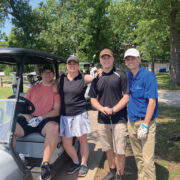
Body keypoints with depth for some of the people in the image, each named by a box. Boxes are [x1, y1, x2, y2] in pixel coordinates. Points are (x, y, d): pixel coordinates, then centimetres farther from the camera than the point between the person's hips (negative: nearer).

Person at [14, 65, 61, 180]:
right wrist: (28, 116, -6)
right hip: (30, 119, 4)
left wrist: (41, 118, -15)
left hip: (47, 119, -4)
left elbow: (56, 110, -2)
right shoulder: (33, 88, 19)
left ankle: (45, 164, -29)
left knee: (53, 128, -37)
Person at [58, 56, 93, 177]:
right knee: (66, 143, 9)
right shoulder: (61, 79, 8)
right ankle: (76, 163, 35)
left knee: (83, 140, 10)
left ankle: (84, 164, 33)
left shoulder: (84, 78, -2)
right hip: (65, 115, 4)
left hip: (79, 114, -3)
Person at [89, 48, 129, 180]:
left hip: (119, 119, -4)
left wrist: (113, 110, -16)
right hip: (103, 120, 4)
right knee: (108, 149, 17)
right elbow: (93, 99, 10)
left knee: (119, 151, 1)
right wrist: (102, 108, -9)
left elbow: (127, 97, -6)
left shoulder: (121, 75, -2)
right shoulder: (97, 79, 10)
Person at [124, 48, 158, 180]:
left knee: (148, 160, -2)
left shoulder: (148, 76, -12)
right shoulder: (127, 76, 7)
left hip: (145, 121, -6)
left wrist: (145, 125, -19)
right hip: (131, 121, 6)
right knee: (138, 156, 19)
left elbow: (152, 101, -16)